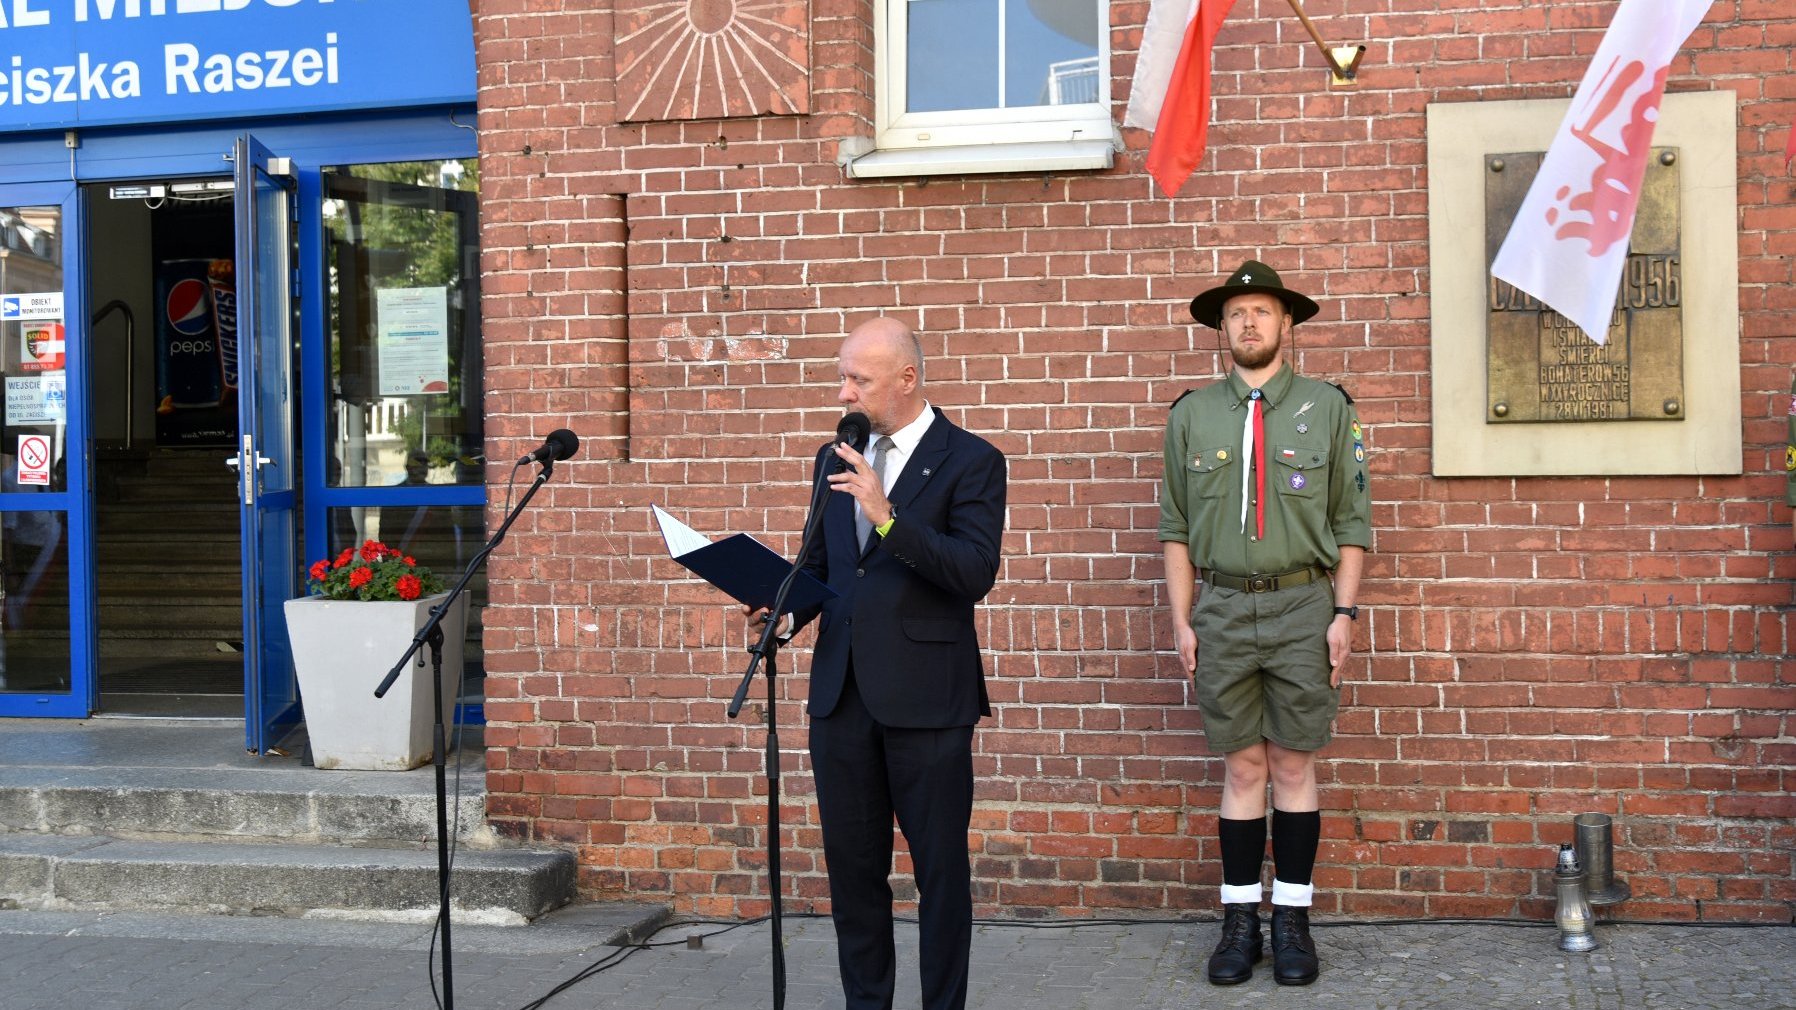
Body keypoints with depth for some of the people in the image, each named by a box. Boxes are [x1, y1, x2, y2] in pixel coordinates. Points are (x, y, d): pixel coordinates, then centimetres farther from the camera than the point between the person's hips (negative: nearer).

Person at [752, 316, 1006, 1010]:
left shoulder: (970, 460, -5)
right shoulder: (836, 459, 12)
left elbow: (976, 573, -17)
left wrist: (888, 516, -24)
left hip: (926, 693, -5)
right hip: (842, 689, 6)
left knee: (939, 868, 4)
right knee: (851, 865, 12)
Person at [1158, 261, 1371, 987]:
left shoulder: (1326, 407, 2)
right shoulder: (1192, 415, 6)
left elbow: (1351, 521, 2)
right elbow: (1176, 527, 8)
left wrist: (1344, 612, -4)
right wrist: (1181, 620, 3)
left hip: (1301, 606, -1)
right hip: (1223, 608, 1)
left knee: (1294, 766, 5)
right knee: (1242, 768, 7)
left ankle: (1292, 920, 15)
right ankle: (1240, 921, 15)